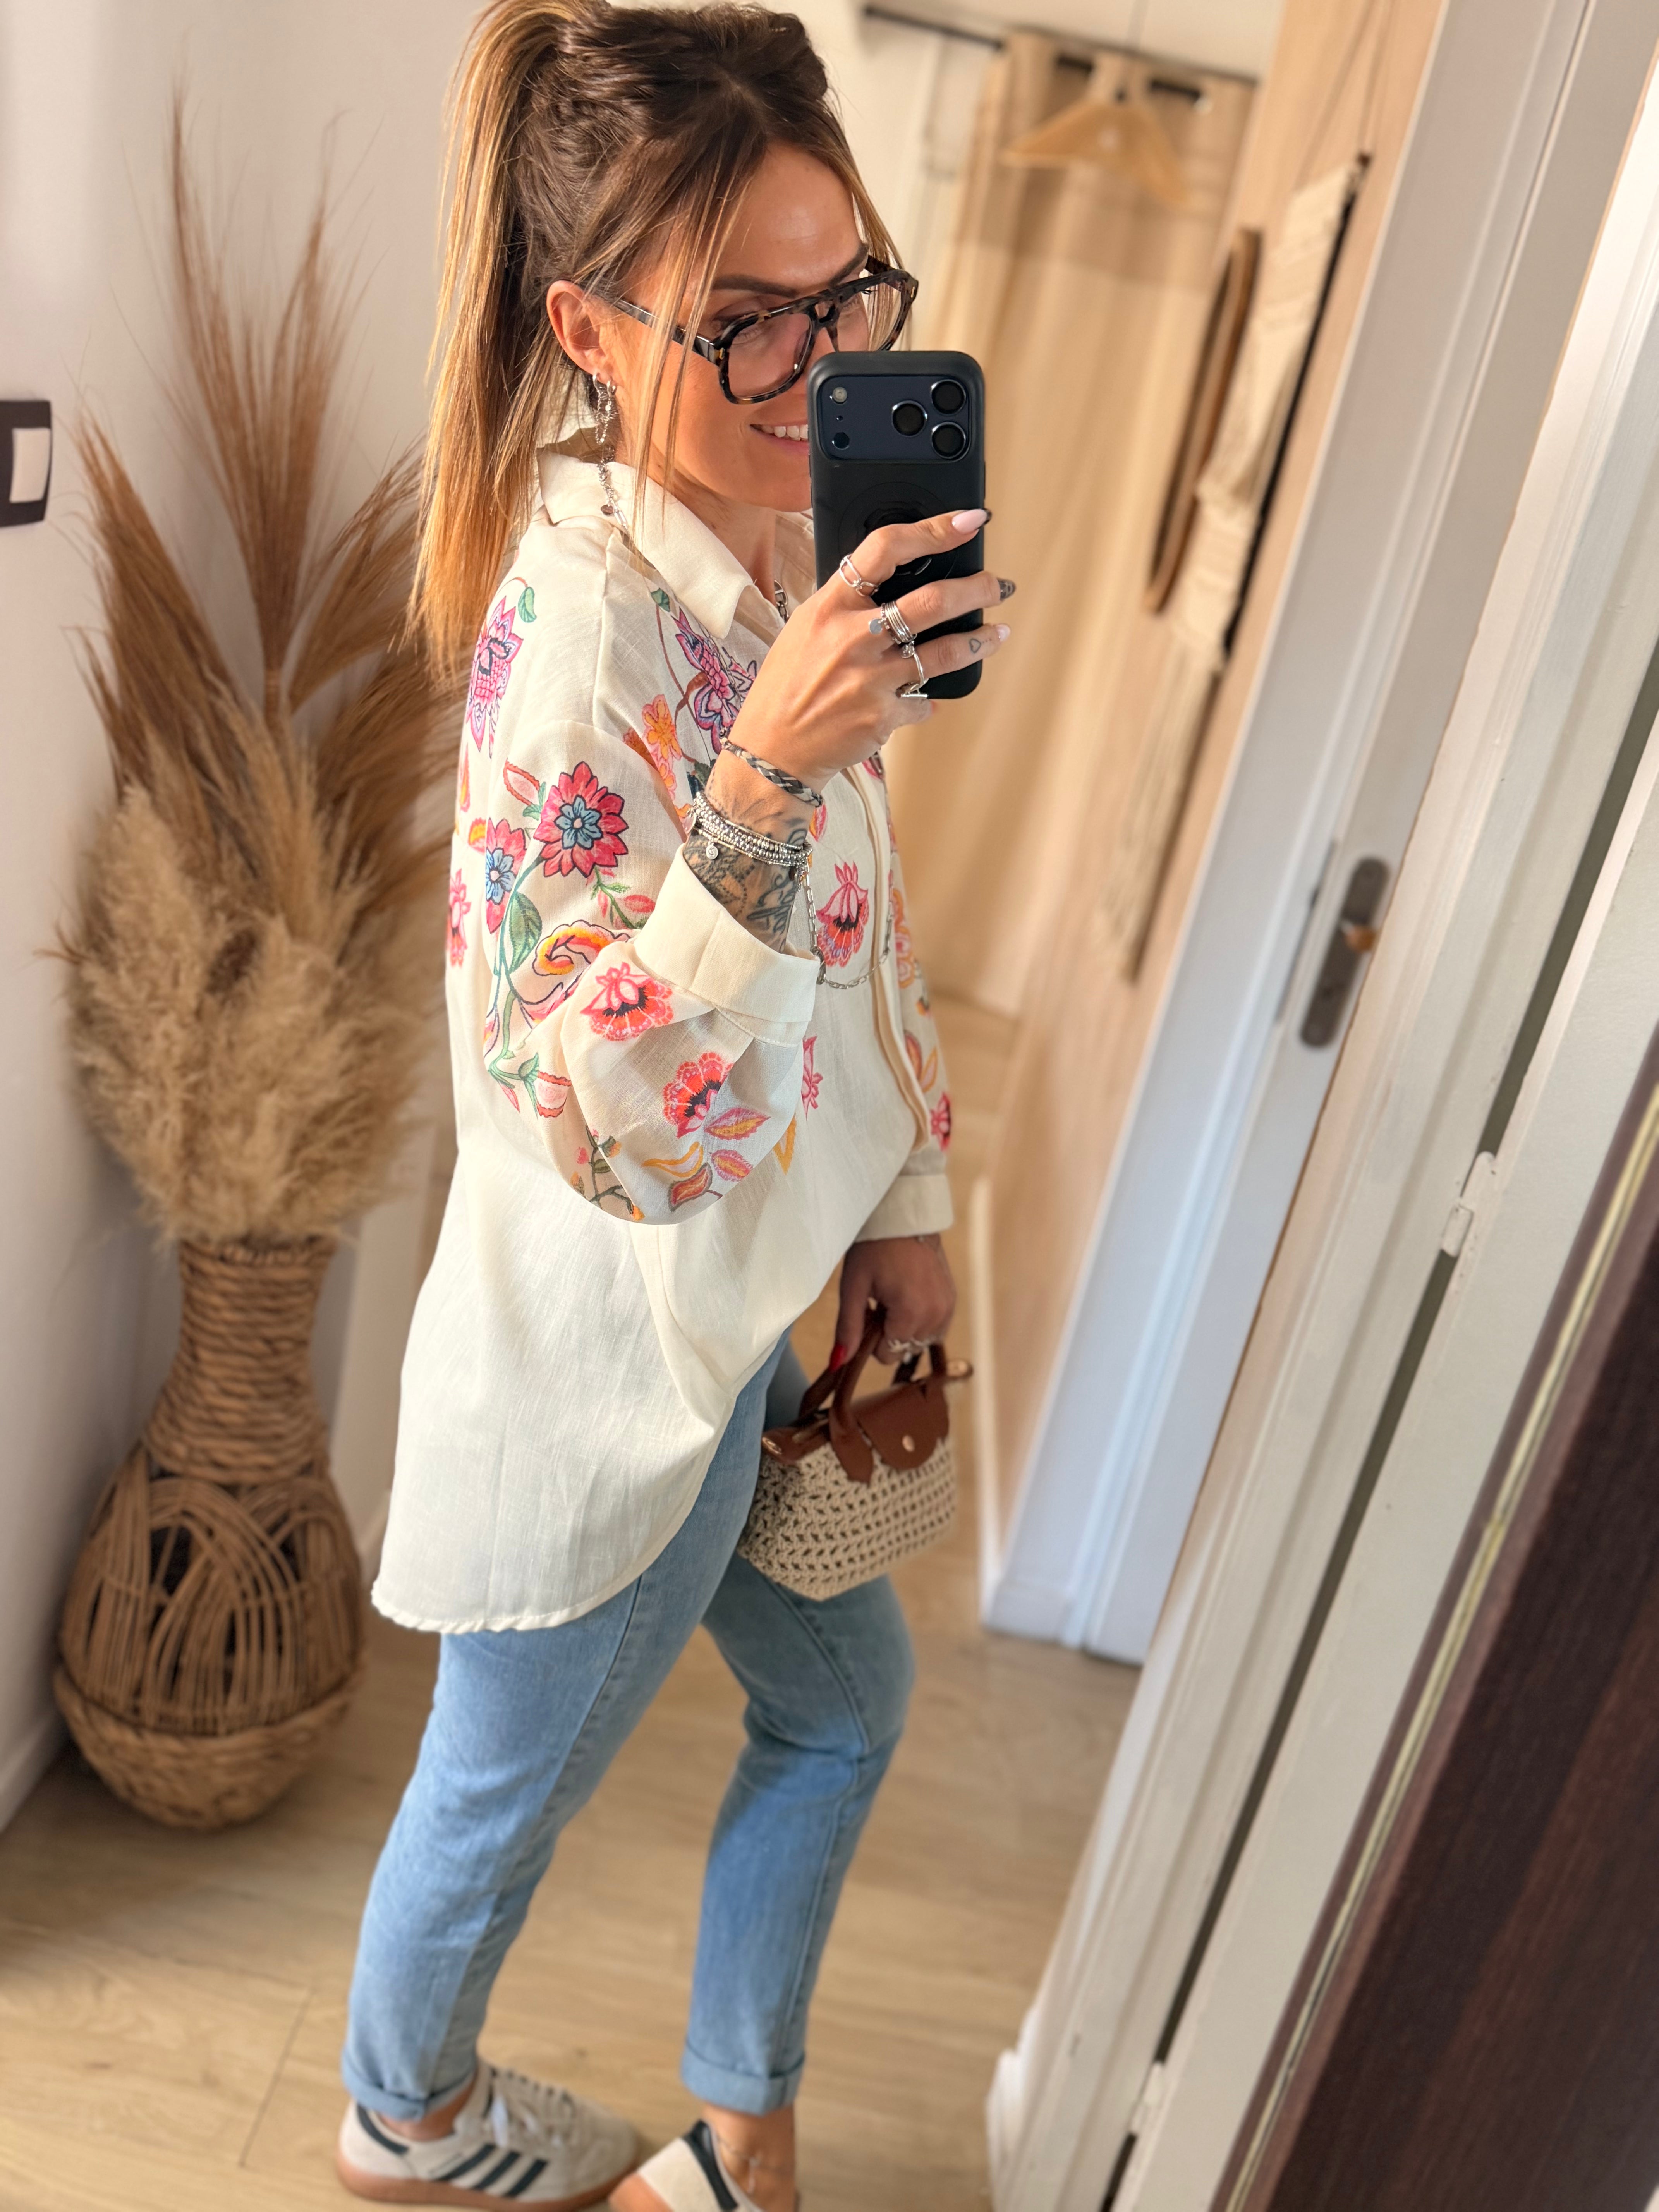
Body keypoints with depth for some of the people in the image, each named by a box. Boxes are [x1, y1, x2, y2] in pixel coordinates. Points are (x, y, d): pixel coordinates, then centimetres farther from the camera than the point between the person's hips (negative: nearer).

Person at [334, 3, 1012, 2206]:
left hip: (741, 1319, 9)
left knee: (844, 1707, 26)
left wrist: (902, 1200, 10)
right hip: (609, 1367, -8)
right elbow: (620, 1131, -32)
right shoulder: (586, 620, -29)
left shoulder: (774, 549, -1)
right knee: (506, 1795, 19)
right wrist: (768, 777, -42)